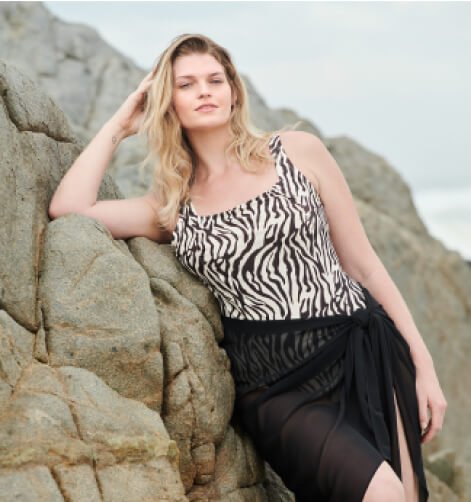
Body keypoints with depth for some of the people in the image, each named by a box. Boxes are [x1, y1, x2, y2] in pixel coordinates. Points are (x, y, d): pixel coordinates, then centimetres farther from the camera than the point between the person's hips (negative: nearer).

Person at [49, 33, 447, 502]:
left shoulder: (297, 152, 6)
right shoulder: (172, 207, 9)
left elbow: (362, 262, 7)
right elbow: (66, 208, -4)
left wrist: (423, 364, 4)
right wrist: (119, 125, 8)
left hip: (364, 356, 1)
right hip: (274, 388, -1)